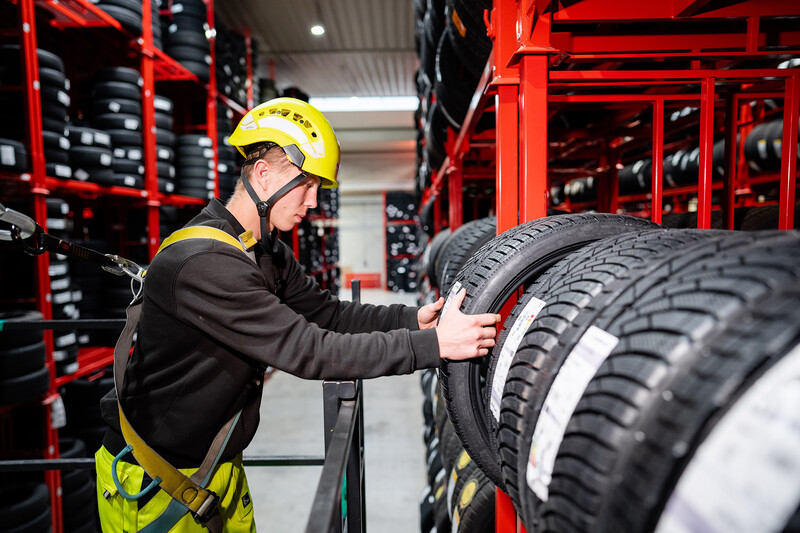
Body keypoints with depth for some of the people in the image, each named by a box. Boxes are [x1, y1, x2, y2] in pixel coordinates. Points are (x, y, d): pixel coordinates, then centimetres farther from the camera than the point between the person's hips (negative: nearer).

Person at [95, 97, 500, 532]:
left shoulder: (268, 254, 1)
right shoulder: (202, 262, -30)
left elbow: (328, 313, 1)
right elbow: (308, 351, -33)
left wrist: (413, 319, -13)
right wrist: (433, 344, -31)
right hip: (154, 482, -8)